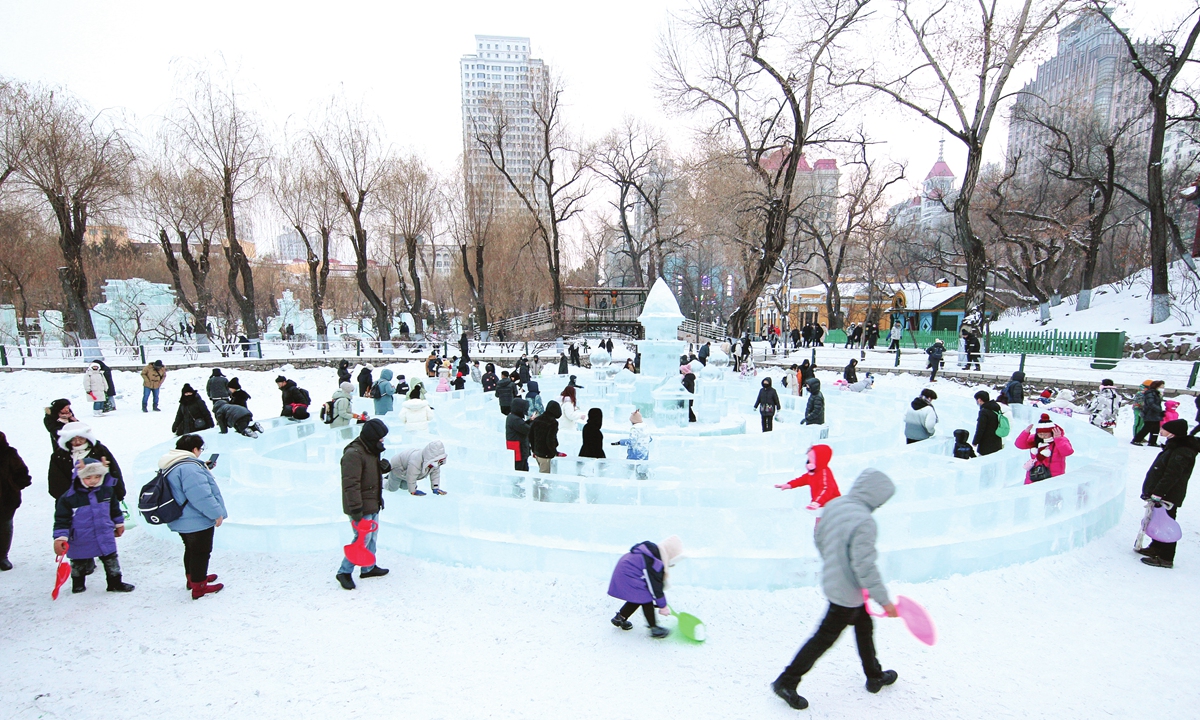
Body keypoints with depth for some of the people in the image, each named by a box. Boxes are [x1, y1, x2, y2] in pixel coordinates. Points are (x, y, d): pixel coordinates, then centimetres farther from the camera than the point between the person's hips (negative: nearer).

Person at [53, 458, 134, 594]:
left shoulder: (107, 491, -4)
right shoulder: (69, 497, -16)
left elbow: (115, 509, 12)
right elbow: (62, 519, -12)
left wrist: (119, 523, 20)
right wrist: (60, 538, -17)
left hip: (105, 538, 2)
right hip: (80, 542, -2)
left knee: (111, 561, 9)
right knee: (79, 564, 18)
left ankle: (115, 583, 22)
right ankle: (78, 583, 40)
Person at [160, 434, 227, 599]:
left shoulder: (171, 466, 6)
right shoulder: (189, 467, -28)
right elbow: (200, 495, -31)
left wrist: (205, 470, 14)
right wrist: (217, 513, -22)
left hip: (182, 521, 10)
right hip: (197, 521, -10)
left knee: (192, 550, 26)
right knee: (201, 552, 4)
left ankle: (193, 578, 42)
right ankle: (199, 587, 15)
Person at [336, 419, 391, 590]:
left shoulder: (371, 450, 8)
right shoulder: (354, 454, -24)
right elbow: (351, 483, -28)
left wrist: (384, 466, -1)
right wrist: (356, 508, -28)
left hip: (373, 504, 10)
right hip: (361, 507, -10)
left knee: (372, 536, 19)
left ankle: (368, 568, 34)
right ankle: (344, 572, 10)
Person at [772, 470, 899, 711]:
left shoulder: (834, 504, -5)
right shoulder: (864, 522, -30)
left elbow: (818, 538, 9)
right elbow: (865, 566, -29)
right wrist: (884, 600, -19)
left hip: (832, 580, 8)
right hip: (848, 593, -8)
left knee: (864, 626, 27)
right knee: (824, 638, 6)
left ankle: (875, 676, 47)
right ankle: (786, 682, 16)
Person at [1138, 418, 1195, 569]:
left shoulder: (1181, 453, -21)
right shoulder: (1173, 448, 12)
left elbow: (1171, 476, -27)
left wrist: (1157, 493, -28)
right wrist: (1151, 491, 22)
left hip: (1168, 497, -10)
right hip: (1162, 496, 10)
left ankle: (1165, 558, 3)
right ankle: (1156, 548, 32)